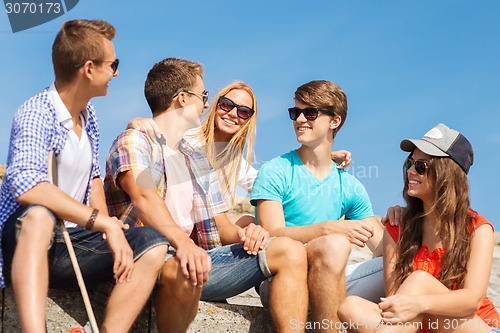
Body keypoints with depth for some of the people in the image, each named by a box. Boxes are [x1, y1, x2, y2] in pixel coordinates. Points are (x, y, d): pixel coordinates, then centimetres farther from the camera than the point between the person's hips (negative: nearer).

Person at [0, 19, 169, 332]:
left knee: (153, 244, -12)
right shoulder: (37, 113, -15)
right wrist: (105, 223, -32)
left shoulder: (89, 117, 9)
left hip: (73, 242, 7)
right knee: (39, 214, -39)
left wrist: (107, 227, 3)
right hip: (25, 241, -7)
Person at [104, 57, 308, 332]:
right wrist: (182, 243, -38)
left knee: (289, 251, -7)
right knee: (184, 268, -41)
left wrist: (241, 234, -5)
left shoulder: (196, 155, 26)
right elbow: (144, 196, -20)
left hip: (199, 257, 7)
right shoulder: (133, 142, 1)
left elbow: (218, 223, 21)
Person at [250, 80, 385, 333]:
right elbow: (273, 234, -13)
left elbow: (382, 247, 11)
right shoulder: (274, 172, 0)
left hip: (330, 286, 5)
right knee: (334, 244, -32)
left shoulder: (349, 186, 14)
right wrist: (328, 229, -29)